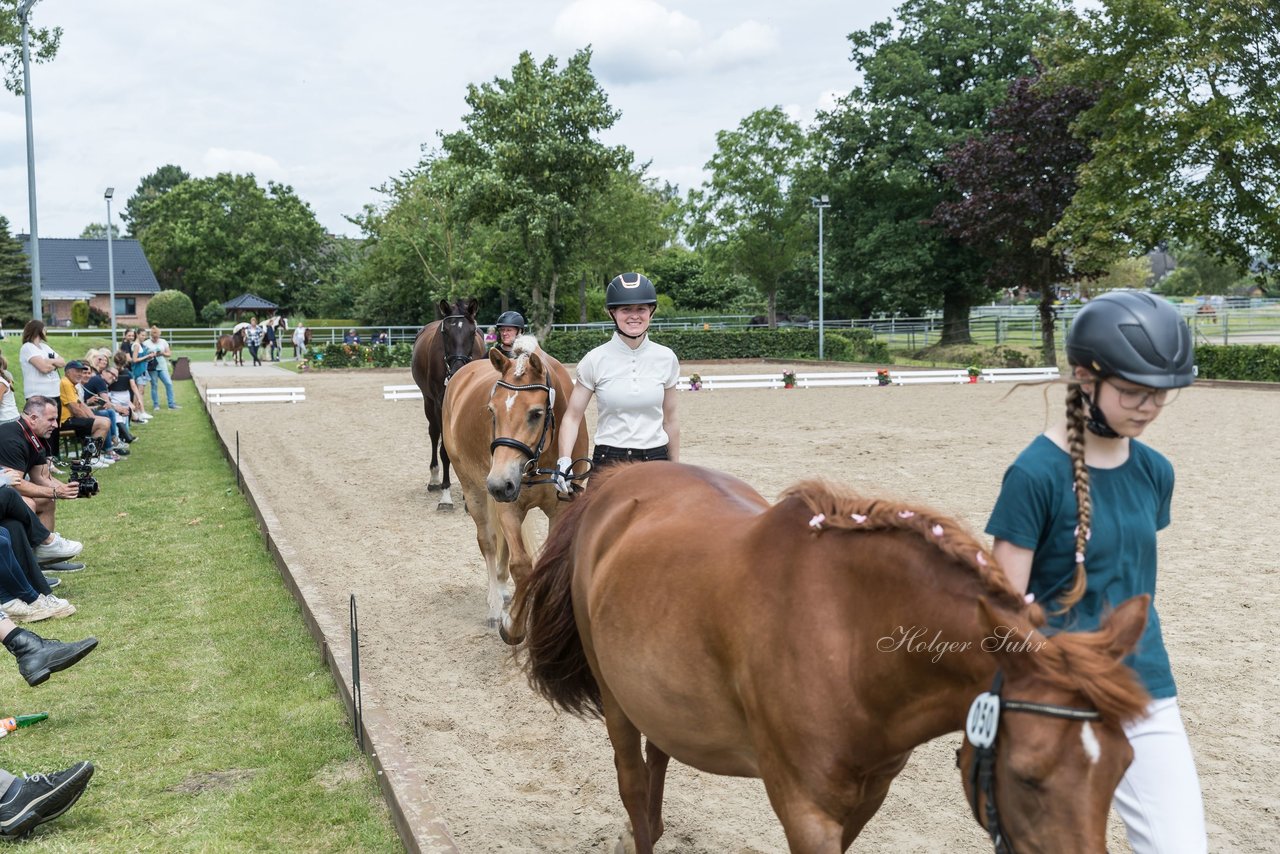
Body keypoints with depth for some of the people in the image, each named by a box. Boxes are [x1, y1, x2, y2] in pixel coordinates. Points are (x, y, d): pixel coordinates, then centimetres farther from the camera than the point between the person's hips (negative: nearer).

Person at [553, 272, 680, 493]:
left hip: (656, 459, 2)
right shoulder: (595, 360, -5)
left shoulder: (666, 359, 1)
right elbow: (572, 417, -3)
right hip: (607, 462, -1)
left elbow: (669, 421, 9)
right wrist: (564, 461, -18)